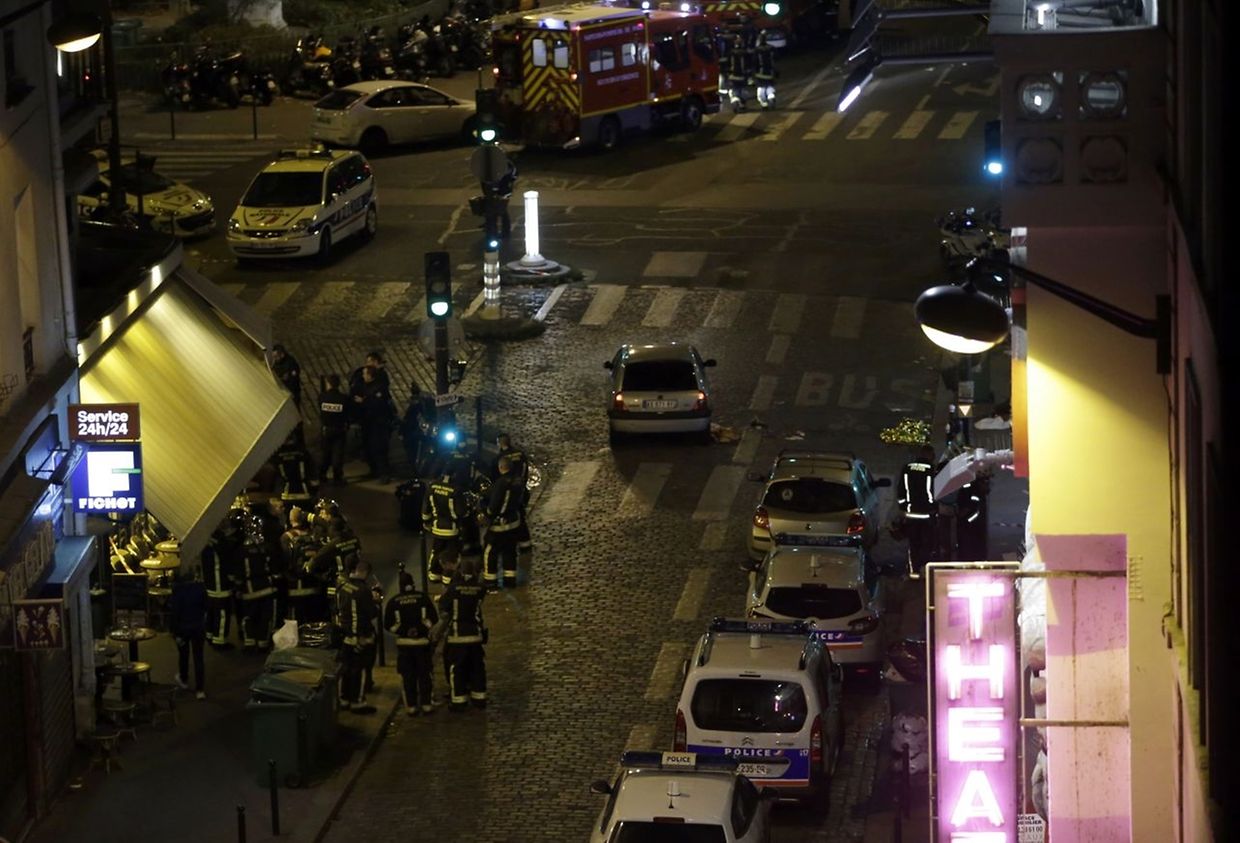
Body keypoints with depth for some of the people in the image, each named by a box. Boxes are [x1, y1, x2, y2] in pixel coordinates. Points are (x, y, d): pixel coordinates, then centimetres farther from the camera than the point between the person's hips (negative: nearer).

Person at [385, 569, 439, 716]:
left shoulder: (393, 602, -2)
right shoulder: (423, 598, -3)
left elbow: (388, 624, -3)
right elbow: (434, 619, -4)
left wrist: (399, 630, 8)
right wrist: (426, 628, 6)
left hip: (403, 643, 0)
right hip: (422, 641, 0)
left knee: (407, 677, 5)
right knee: (424, 675, 8)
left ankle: (411, 706, 4)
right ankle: (426, 704, 7)